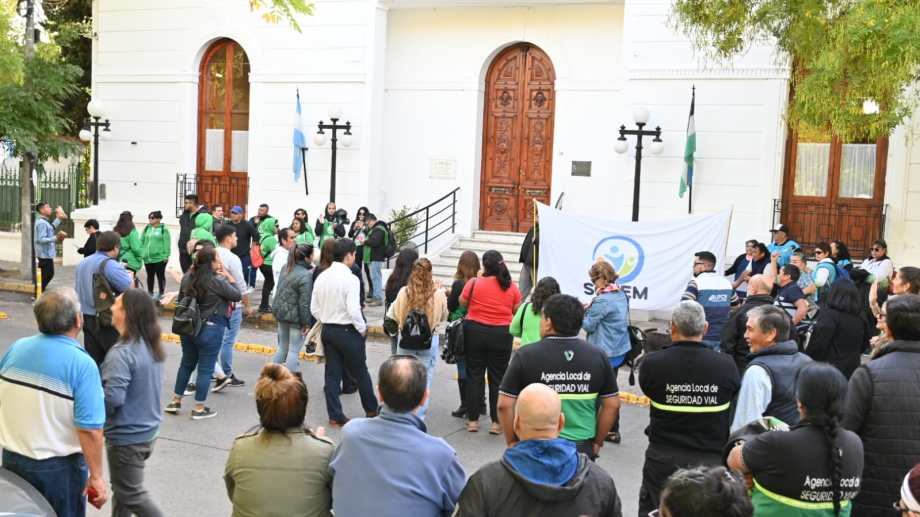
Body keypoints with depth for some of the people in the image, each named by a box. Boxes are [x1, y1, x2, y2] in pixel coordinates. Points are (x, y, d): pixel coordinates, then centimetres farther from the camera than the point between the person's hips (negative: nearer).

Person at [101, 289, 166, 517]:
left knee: (131, 494, 7)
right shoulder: (152, 346, 1)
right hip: (148, 430, 8)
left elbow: (112, 399, -29)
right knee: (123, 489, 23)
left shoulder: (122, 353, -26)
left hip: (127, 436, -8)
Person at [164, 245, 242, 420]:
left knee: (186, 363, 21)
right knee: (205, 368, 5)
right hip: (210, 330, -7)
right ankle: (199, 409, 12)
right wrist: (228, 276, -3)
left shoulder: (188, 277, 1)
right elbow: (238, 295, -8)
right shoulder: (217, 281, -19)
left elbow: (181, 297, 14)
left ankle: (176, 401, 30)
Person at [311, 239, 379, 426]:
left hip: (327, 331, 6)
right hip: (347, 331, -6)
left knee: (332, 374, 10)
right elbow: (353, 310, -23)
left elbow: (314, 308, 6)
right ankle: (372, 410, 25)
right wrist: (362, 329, -8)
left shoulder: (321, 277, 3)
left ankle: (335, 416, 15)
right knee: (361, 373, 10)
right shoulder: (350, 279, -18)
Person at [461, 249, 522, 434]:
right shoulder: (512, 287, -3)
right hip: (502, 335, 1)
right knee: (497, 377, 7)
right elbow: (516, 310, 5)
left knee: (474, 376, 9)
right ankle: (496, 422, 9)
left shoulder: (474, 283, -10)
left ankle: (473, 420, 14)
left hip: (475, 332, -1)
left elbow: (462, 303, 2)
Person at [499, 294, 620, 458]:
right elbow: (612, 405, 3)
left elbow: (505, 405, -9)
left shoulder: (525, 356, -10)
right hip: (582, 450, 2)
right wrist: (597, 442, 12)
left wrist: (512, 442, 2)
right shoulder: (597, 356, -1)